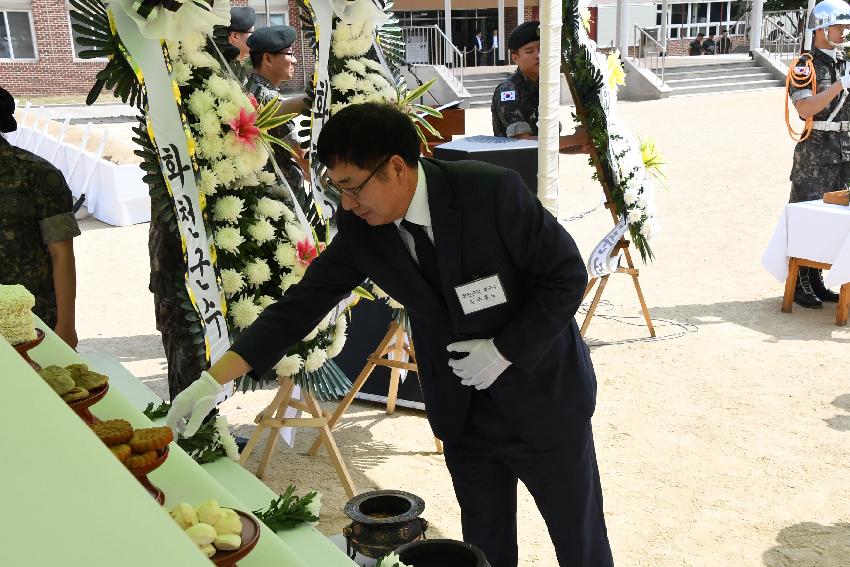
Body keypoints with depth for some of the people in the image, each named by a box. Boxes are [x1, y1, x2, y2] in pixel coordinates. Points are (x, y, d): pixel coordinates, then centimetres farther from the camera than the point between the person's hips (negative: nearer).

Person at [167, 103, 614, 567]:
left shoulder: (492, 191, -23)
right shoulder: (360, 227, -10)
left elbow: (567, 274, -15)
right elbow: (303, 302, -6)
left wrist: (505, 351, -21)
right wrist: (214, 380, -9)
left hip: (544, 395, -3)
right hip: (462, 413, 4)